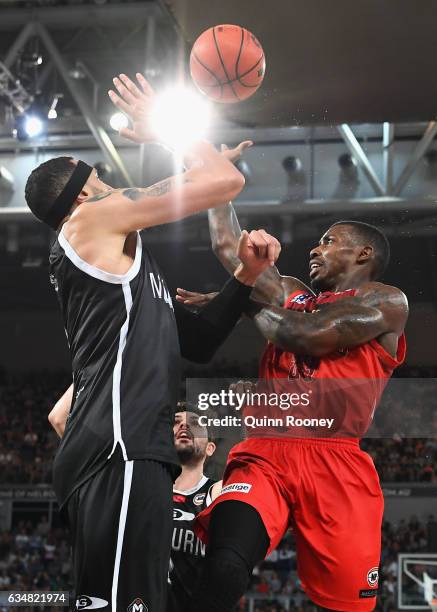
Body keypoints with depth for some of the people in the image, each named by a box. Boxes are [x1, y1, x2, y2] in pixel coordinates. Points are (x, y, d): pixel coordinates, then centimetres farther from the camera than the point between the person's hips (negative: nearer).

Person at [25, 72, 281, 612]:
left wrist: (245, 277, 21)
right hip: (119, 451, -10)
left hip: (130, 452, 10)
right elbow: (227, 182, 1)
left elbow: (196, 343, 33)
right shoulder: (95, 217, 4)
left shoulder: (115, 262, 31)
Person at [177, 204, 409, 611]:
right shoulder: (291, 293, 24)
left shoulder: (386, 302, 6)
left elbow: (303, 335, -6)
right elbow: (227, 247, 25)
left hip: (337, 468, -3)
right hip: (264, 455, 3)